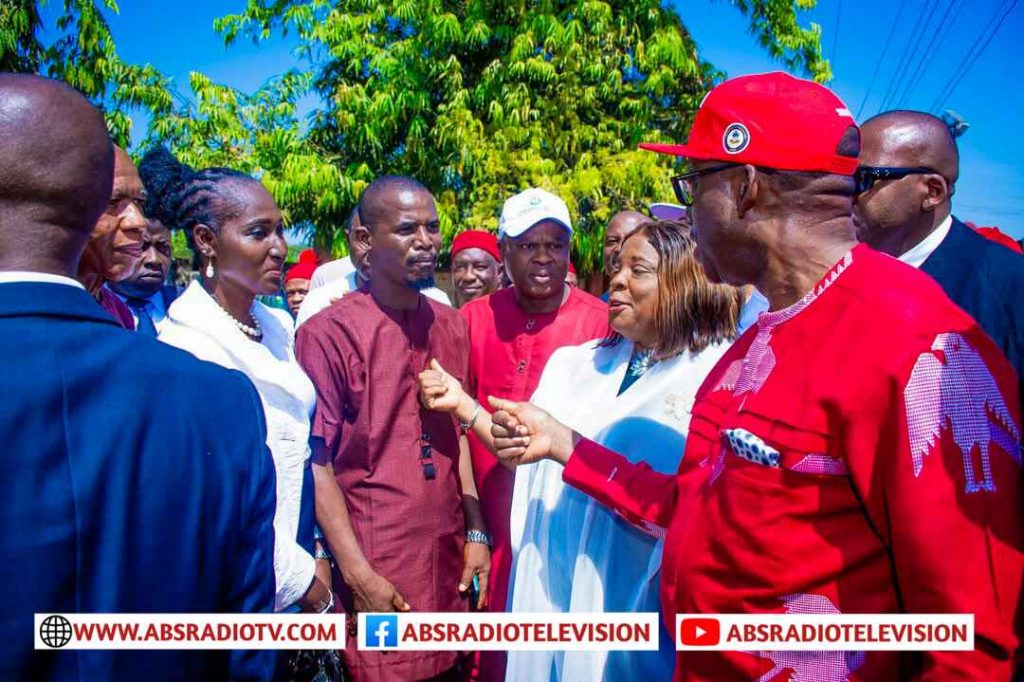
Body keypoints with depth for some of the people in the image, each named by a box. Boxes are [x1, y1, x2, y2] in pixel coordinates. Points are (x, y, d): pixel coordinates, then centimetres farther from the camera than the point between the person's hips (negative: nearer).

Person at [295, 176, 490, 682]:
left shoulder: (450, 326, 5)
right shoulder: (328, 334, -13)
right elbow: (317, 463, -11)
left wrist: (476, 533, 8)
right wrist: (358, 576, -13)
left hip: (449, 562, 6)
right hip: (377, 570, -5)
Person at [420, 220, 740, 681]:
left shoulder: (718, 376, -13)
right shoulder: (582, 364, 5)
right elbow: (532, 460, 9)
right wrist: (464, 405, -1)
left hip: (630, 603, -5)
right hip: (552, 588, 5)